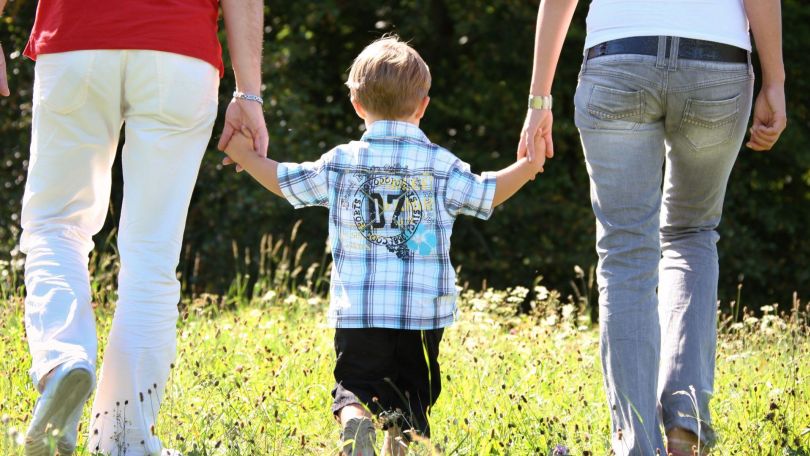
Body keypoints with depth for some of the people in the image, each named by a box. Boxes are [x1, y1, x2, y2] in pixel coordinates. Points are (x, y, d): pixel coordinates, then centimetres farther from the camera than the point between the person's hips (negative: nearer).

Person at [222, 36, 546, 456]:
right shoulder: (440, 165, 0)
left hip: (358, 309, 0)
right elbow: (486, 195, 11)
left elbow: (286, 182, 13)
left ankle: (356, 421, -28)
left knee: (355, 384, 3)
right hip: (424, 309, 0)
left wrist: (245, 157, 28)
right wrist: (527, 167, 25)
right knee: (412, 386, 13)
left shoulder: (340, 162, 2)